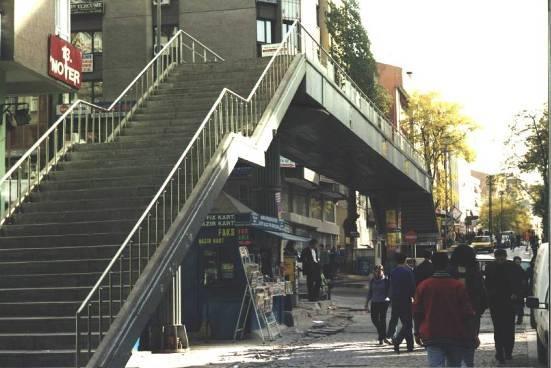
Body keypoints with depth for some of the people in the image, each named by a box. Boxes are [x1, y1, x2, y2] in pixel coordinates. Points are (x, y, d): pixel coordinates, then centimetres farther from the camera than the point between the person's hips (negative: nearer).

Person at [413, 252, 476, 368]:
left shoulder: (423, 286, -2)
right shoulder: (459, 286, -5)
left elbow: (417, 312, 3)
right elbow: (467, 312, -5)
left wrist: (417, 332, 15)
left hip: (432, 337, -1)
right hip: (456, 336, 1)